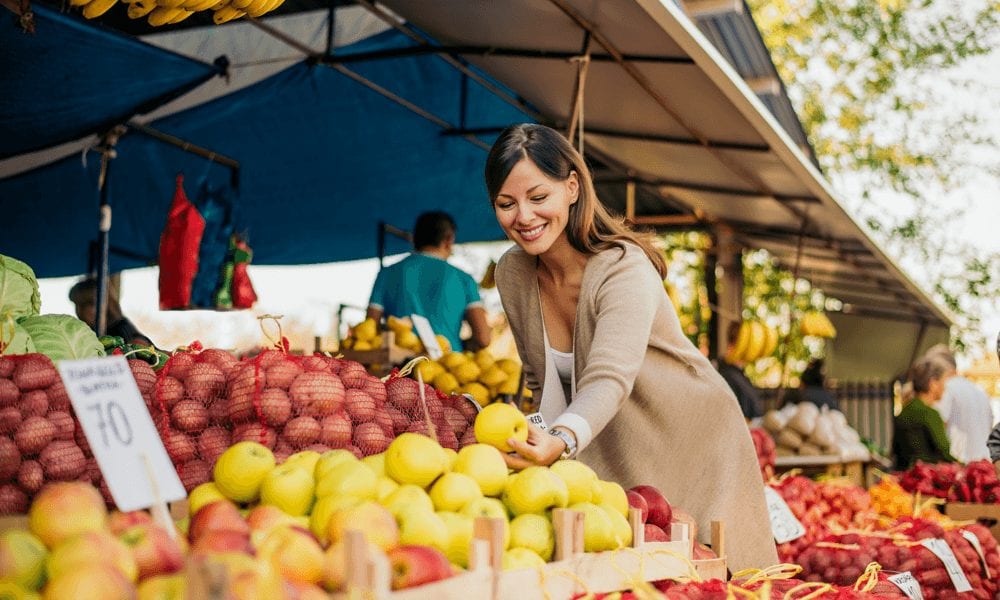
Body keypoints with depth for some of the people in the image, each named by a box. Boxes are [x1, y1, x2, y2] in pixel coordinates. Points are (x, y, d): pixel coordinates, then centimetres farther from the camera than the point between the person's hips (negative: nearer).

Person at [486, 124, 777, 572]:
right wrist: (541, 445, -8)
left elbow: (609, 380, -40)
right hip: (608, 462, 5)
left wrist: (561, 442, -58)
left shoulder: (625, 270, -25)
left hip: (692, 450, -4)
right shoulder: (512, 274, -7)